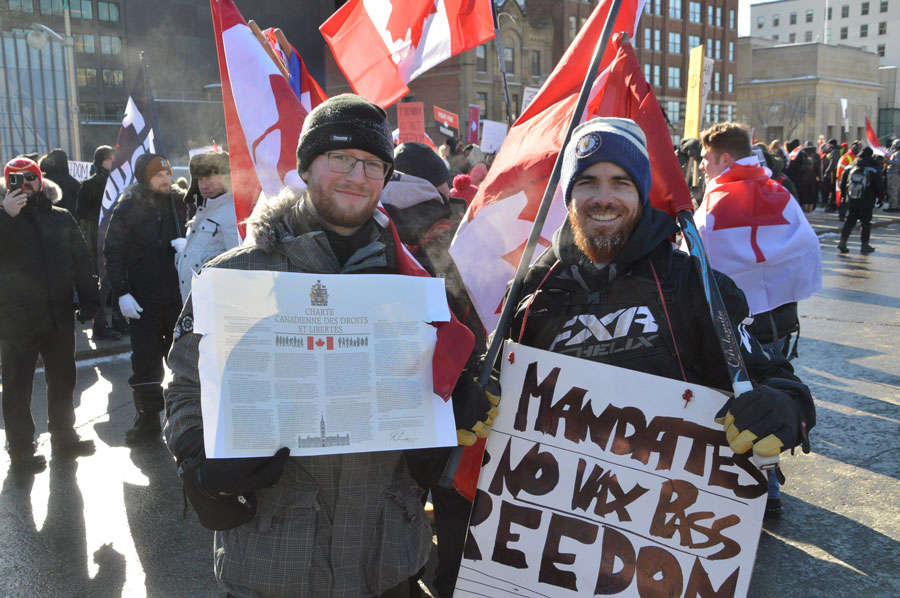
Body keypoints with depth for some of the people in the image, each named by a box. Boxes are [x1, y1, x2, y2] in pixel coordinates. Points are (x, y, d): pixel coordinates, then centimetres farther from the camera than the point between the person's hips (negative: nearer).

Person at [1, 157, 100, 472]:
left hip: (59, 316, 3)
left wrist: (89, 299, 3)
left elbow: (81, 260, 9)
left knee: (63, 379, 15)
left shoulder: (61, 218, 8)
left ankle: (63, 435, 32)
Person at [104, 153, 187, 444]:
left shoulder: (181, 203, 2)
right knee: (145, 361, 6)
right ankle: (147, 418, 18)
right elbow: (113, 253, -2)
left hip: (179, 296, 1)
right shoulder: (127, 209, -2)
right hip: (144, 300, -1)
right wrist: (122, 293, -10)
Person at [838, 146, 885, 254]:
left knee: (849, 222, 11)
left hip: (851, 202, 3)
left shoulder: (849, 169, 1)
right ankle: (864, 245, 12)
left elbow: (842, 184, 8)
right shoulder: (874, 171, -10)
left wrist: (843, 197, 19)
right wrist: (880, 198, 12)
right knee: (866, 223, 7)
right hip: (867, 203, -3)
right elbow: (880, 187, -3)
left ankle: (843, 242, -2)